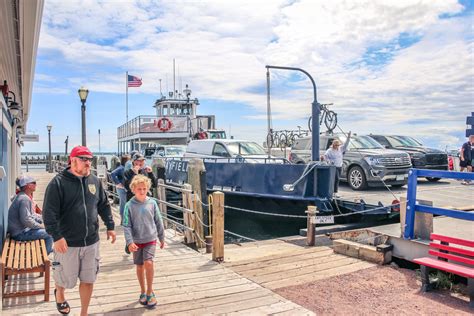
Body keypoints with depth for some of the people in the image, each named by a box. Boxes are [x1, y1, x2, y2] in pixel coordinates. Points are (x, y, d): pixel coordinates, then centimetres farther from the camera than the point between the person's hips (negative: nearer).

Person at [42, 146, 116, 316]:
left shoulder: (95, 181, 4)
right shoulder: (58, 182, -12)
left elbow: (104, 206, 12)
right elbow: (49, 212, -16)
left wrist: (110, 226, 10)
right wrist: (56, 236, -22)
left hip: (91, 242, 4)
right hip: (68, 243, -4)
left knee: (88, 280, 11)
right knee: (65, 279, 15)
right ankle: (59, 293, 50)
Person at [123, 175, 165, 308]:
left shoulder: (152, 203, -5)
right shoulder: (129, 205, -9)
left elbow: (158, 222, 4)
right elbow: (127, 226, -9)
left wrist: (162, 238, 10)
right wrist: (129, 242, -18)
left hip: (150, 239, 0)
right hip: (137, 241, 1)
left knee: (148, 263, -16)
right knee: (140, 267, 11)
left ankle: (150, 292, 2)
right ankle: (143, 291, 30)